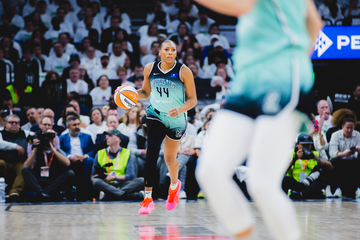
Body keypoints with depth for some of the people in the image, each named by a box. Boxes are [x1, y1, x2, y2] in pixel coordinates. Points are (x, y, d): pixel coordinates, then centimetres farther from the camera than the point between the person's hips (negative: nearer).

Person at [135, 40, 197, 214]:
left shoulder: (184, 71, -15)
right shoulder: (150, 69, -6)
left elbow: (193, 99, -11)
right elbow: (146, 93, 8)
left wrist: (180, 110, -29)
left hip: (176, 119, -1)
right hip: (155, 115, 1)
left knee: (170, 158, 13)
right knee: (151, 153, -20)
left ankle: (174, 185, 48)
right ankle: (148, 198, -20)